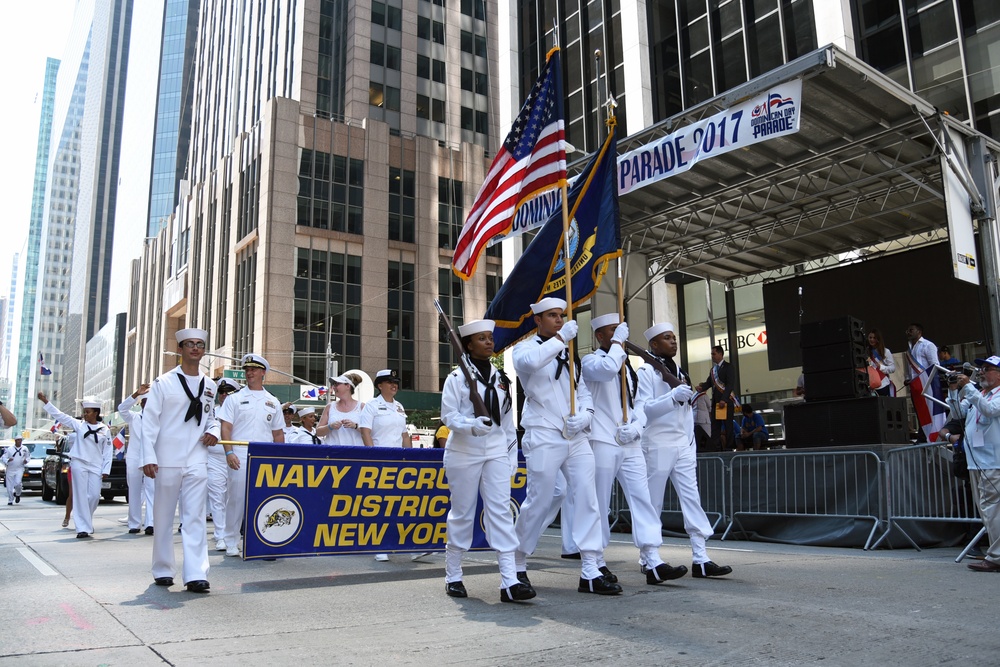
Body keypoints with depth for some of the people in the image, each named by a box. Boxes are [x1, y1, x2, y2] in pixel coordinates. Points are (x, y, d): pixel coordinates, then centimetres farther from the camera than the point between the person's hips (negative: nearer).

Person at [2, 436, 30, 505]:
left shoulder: (25, 449, 5)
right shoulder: (9, 449, 0)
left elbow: (28, 456, 19)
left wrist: (26, 460, -2)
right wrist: (8, 460, -22)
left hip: (19, 469, 0)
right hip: (10, 469, 0)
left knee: (17, 483, -19)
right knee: (9, 486, 1)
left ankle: (18, 494, 10)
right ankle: (10, 500, 16)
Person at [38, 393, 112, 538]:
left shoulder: (105, 429, 4)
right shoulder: (78, 424, 5)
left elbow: (107, 452, 4)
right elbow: (60, 415, 2)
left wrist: (106, 470, 0)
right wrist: (45, 401, -6)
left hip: (96, 467, 0)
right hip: (79, 464, 0)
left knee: (94, 496, -1)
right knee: (81, 496, -4)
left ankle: (85, 522, 24)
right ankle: (83, 528, -4)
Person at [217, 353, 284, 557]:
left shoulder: (273, 402, 14)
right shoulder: (235, 399, 6)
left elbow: (278, 433, 15)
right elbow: (225, 427, -1)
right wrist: (229, 452, -13)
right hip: (240, 458, -2)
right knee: (236, 499, 1)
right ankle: (231, 543, 11)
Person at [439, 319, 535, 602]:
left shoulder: (501, 378, 12)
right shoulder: (457, 378, -3)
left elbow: (507, 419, 15)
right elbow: (449, 415, -10)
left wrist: (513, 453, 12)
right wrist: (472, 425, -28)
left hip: (497, 453, 4)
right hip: (464, 454, -3)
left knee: (501, 511, -6)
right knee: (462, 513, 4)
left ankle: (509, 581, -10)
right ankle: (453, 576, 20)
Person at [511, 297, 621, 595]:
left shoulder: (569, 354, 21)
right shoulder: (525, 348, 2)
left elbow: (584, 392, 18)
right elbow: (528, 361, -24)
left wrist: (584, 415, -2)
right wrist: (561, 337, -18)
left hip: (577, 437, 6)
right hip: (545, 436, -6)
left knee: (587, 498, -3)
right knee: (539, 501, -2)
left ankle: (590, 571, 1)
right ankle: (518, 565, 16)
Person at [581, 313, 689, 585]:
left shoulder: (627, 367, 19)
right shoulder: (590, 361, -2)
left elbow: (638, 406, 19)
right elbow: (608, 368, -27)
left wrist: (635, 427, -1)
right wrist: (618, 343, -12)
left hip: (630, 445, 6)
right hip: (602, 443, -6)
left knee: (642, 499, -2)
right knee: (600, 505, 1)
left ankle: (654, 563, -3)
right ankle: (596, 564, 13)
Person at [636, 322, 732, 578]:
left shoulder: (679, 372, 17)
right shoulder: (646, 371, -5)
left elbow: (687, 412, 18)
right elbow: (642, 408, -16)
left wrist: (691, 445, 12)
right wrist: (673, 396, -27)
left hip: (683, 445, 6)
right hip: (657, 446, -6)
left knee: (691, 498, -1)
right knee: (653, 503, 1)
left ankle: (700, 559, -1)